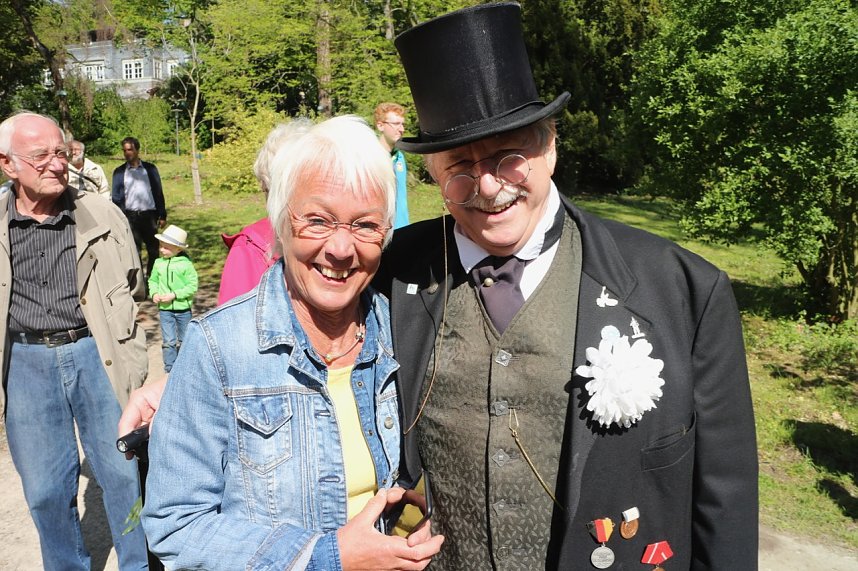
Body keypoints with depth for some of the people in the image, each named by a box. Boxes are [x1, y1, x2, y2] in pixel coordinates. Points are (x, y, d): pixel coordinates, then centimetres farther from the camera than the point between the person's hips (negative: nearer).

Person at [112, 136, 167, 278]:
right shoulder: (119, 172, 6)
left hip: (149, 215, 0)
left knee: (153, 250, 4)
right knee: (134, 251, 3)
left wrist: (162, 215, 3)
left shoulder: (150, 169, 7)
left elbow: (158, 193, 7)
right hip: (130, 216, 0)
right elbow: (116, 196, 6)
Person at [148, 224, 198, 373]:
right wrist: (154, 293, -9)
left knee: (184, 341, 13)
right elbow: (153, 280, 11)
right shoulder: (158, 263, 0)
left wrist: (174, 295, -21)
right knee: (168, 341, 2)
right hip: (164, 309, 2)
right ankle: (170, 369, 12)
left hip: (183, 309, -2)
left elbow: (193, 285, -13)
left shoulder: (186, 264, -12)